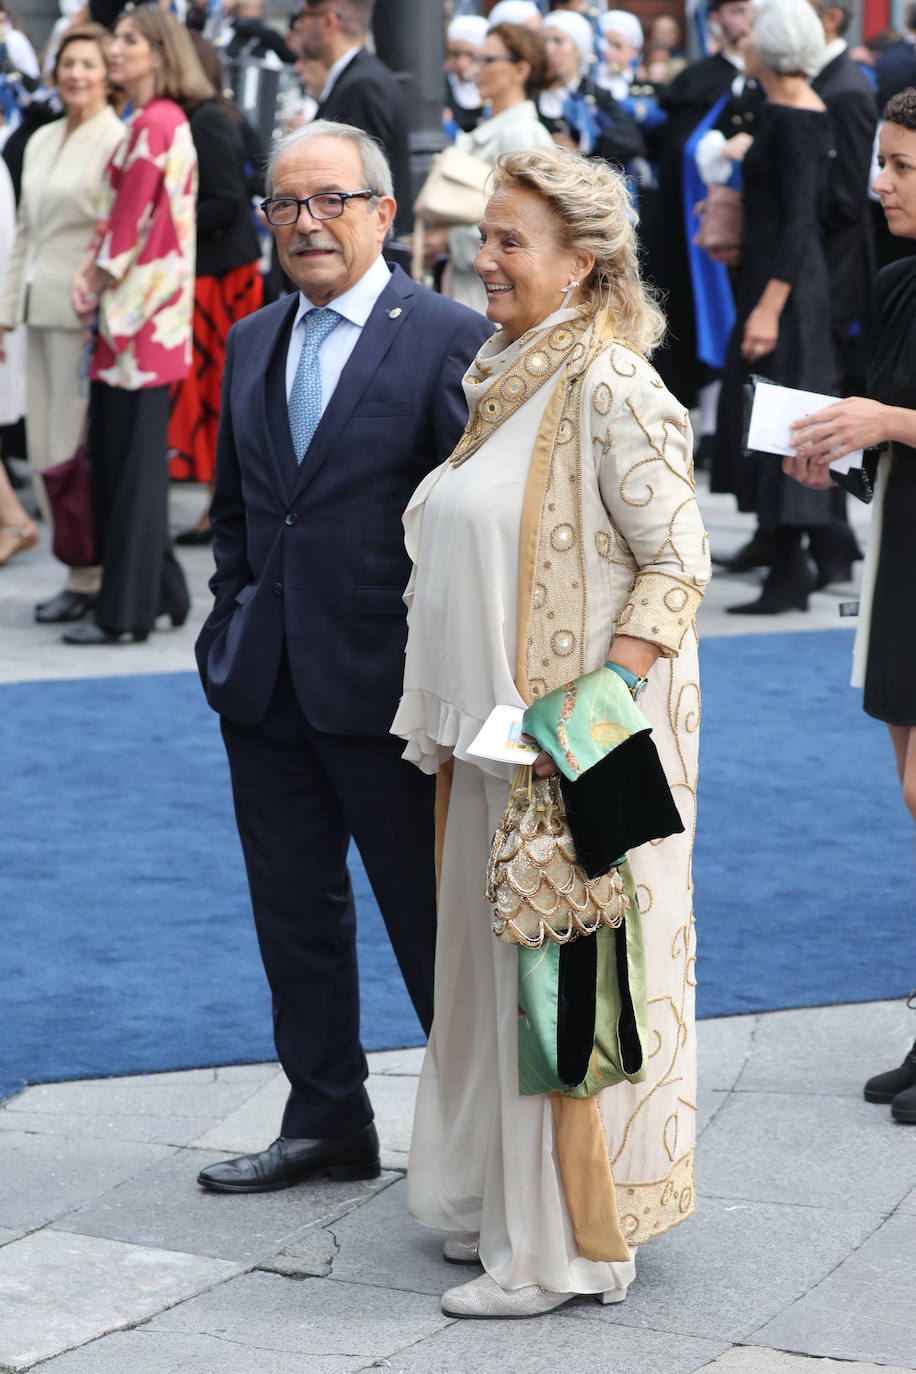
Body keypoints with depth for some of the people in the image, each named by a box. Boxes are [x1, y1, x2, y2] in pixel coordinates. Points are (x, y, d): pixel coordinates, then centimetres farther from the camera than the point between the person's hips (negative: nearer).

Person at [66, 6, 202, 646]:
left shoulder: (154, 124, -14)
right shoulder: (161, 120, 16)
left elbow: (135, 216, -15)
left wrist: (100, 279, -3)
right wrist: (91, 273, 4)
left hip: (141, 305, -10)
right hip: (131, 304, 10)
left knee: (132, 456, -5)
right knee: (115, 453, 12)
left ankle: (127, 610, -1)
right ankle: (160, 591, 19)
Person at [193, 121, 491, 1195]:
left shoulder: (448, 339, -9)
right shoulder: (251, 344, 11)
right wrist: (235, 624, 9)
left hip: (384, 683, -6)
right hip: (266, 683, 6)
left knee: (429, 912, 5)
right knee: (294, 908, 14)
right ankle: (325, 1122, 26)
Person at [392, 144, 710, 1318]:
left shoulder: (611, 388, -16)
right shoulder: (500, 378, 11)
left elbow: (677, 562, -17)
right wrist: (447, 719, 16)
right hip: (496, 736, 9)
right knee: (497, 958, 15)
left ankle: (571, 1239, 8)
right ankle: (505, 1199, 27)